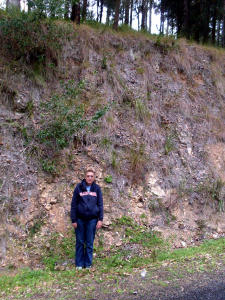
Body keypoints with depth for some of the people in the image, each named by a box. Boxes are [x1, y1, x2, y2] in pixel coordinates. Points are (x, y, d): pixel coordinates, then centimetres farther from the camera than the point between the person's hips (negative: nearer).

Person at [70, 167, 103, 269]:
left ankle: (88, 264, 19)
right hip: (80, 219, -1)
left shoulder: (97, 188, 3)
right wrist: (73, 220, -3)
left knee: (90, 243, 8)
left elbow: (100, 204, 5)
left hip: (92, 219, 1)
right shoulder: (79, 187, -1)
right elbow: (74, 204, 1)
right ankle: (79, 264, 18)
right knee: (80, 242, 7)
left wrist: (100, 219, -2)